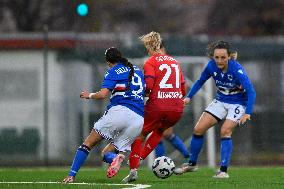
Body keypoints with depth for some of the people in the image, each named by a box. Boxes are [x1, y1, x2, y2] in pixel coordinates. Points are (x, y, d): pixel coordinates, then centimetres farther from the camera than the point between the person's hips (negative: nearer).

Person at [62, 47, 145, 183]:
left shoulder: (113, 72, 5)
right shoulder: (137, 70, 24)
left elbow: (103, 94, -8)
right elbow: (145, 91, 33)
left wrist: (89, 95, 10)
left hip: (119, 111, -5)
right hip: (139, 120, 6)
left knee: (88, 143, 6)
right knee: (107, 153, 12)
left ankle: (71, 175, -7)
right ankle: (116, 158, -25)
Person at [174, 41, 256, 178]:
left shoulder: (236, 69, -30)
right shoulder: (212, 66, -15)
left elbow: (251, 92, -36)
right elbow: (200, 81, 5)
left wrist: (247, 113, -47)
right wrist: (189, 97, -6)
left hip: (238, 104, -5)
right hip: (221, 101, 5)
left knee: (225, 131, -26)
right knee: (198, 129, -1)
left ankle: (223, 170, -19)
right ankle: (192, 164, 18)